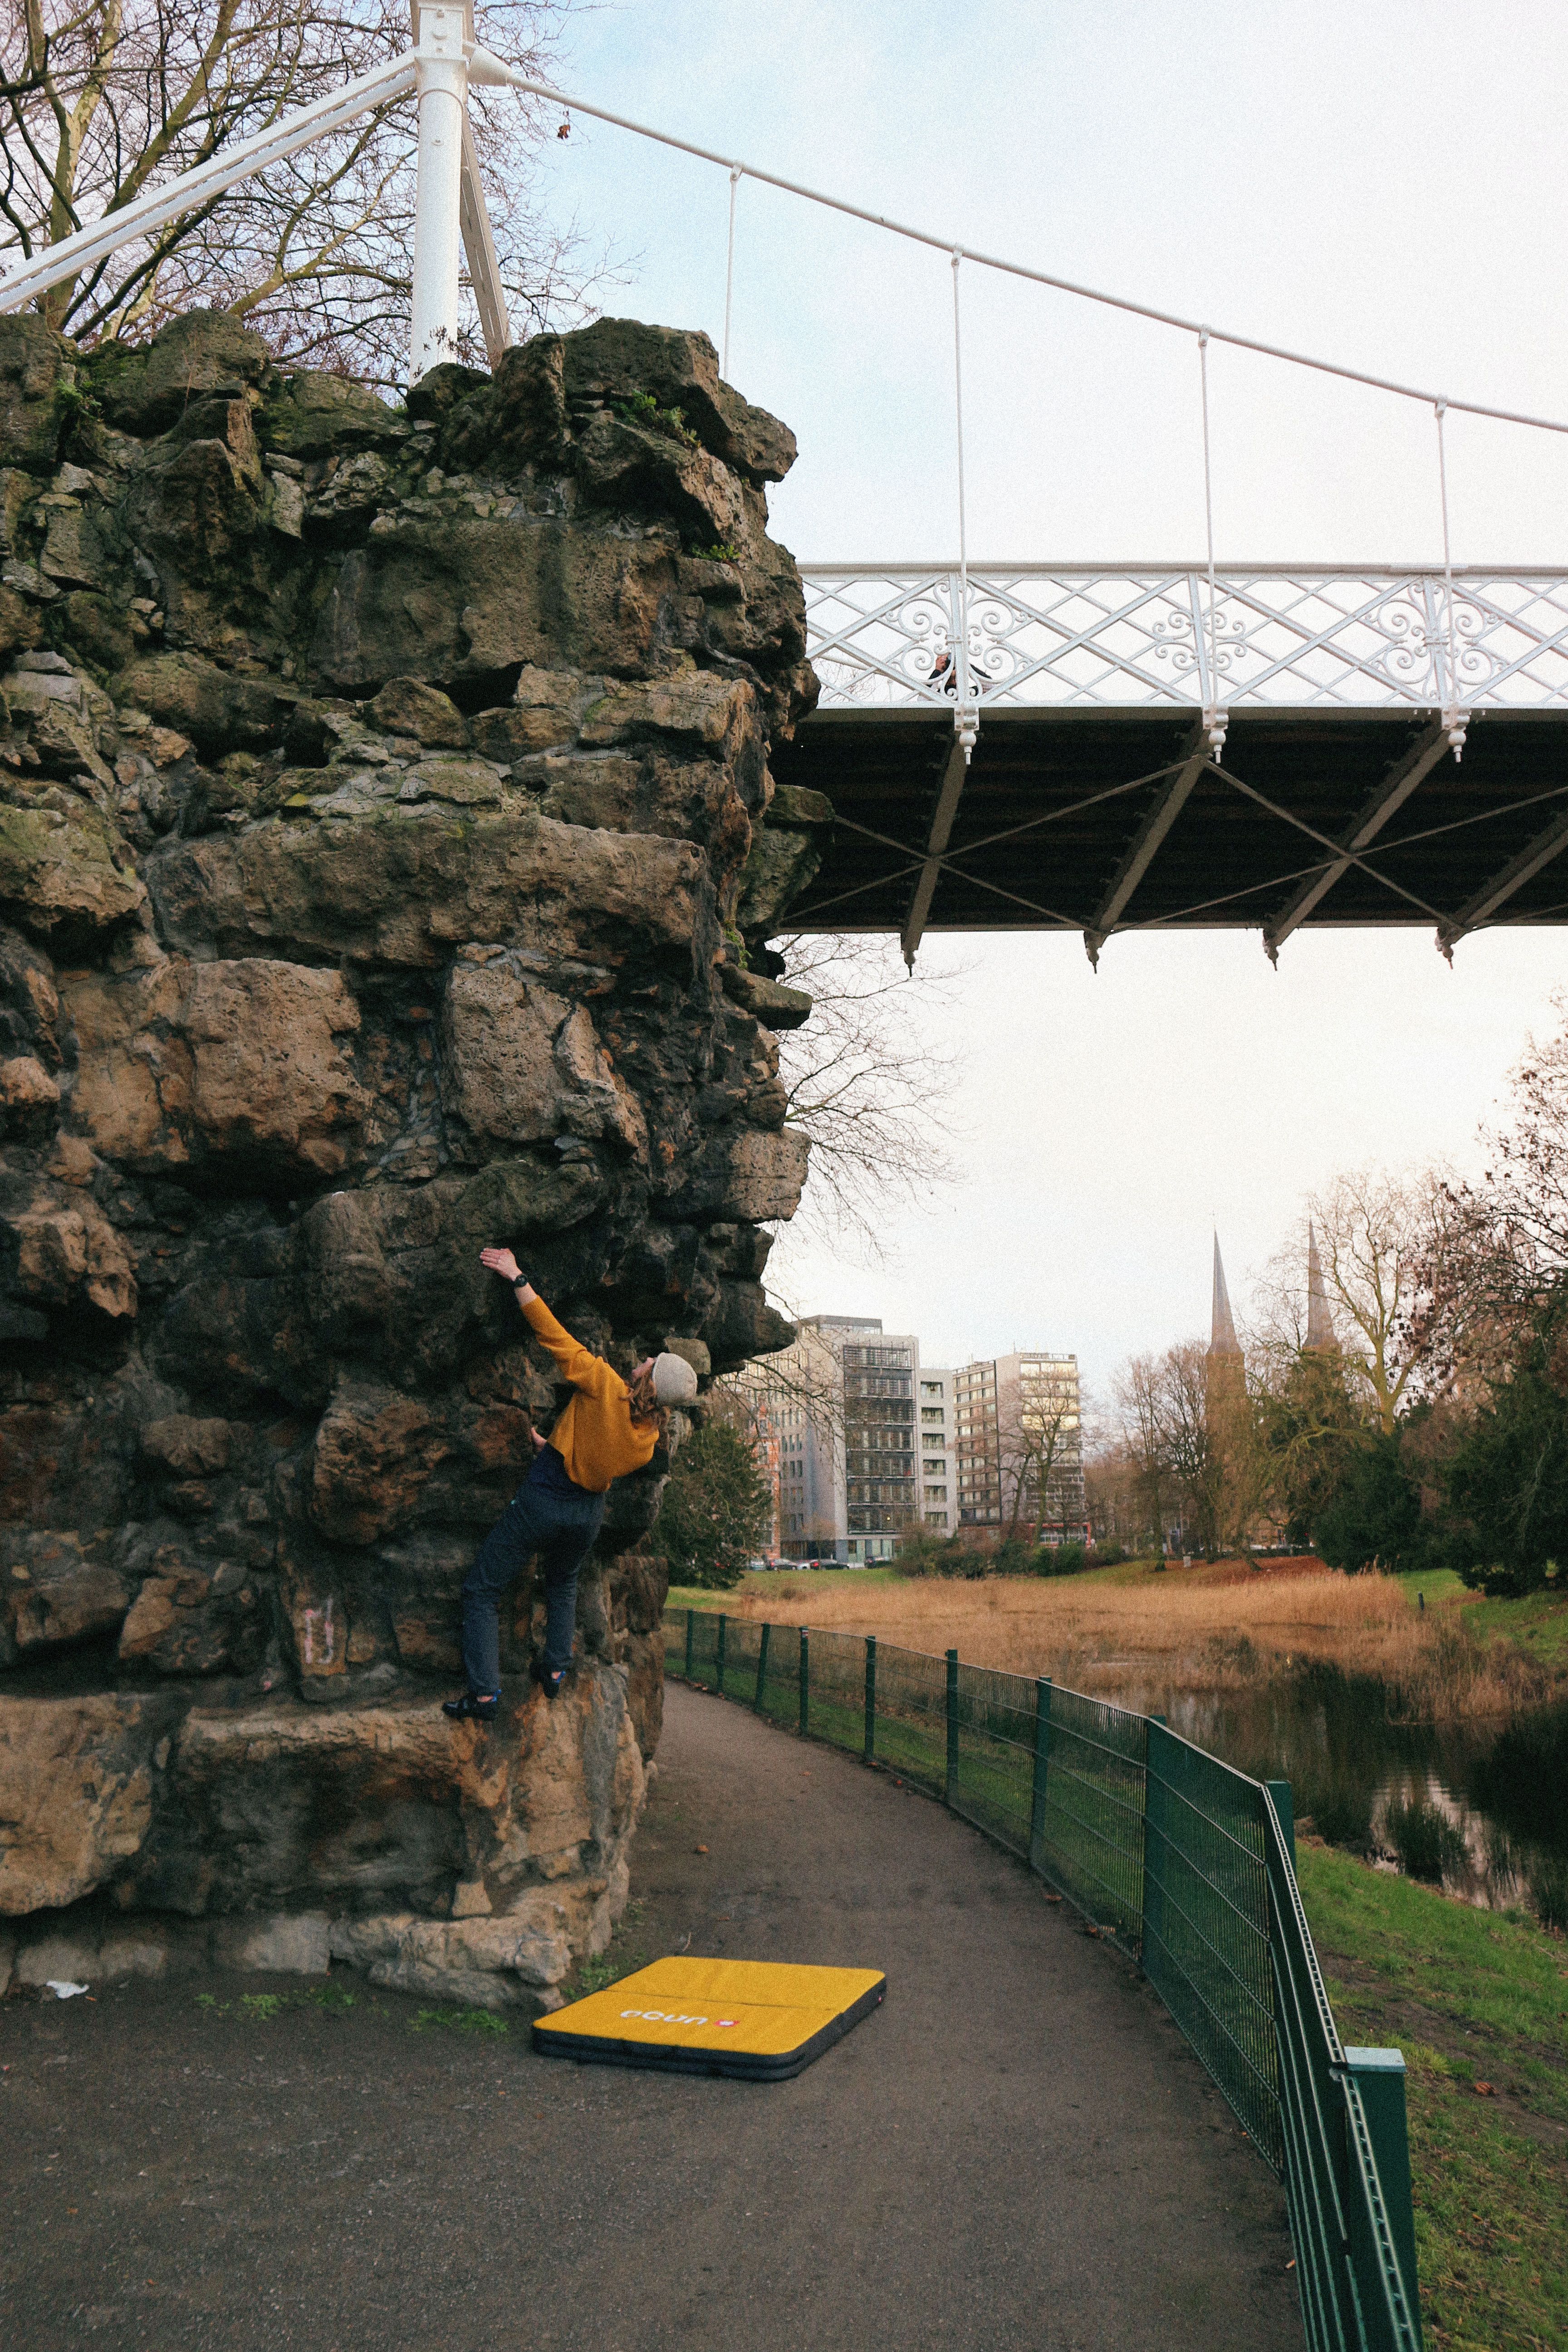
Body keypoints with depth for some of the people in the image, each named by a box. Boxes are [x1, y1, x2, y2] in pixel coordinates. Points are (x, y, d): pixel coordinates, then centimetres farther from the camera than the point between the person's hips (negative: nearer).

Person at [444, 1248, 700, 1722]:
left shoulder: (605, 1386, -23)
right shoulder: (649, 1439, -7)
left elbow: (553, 1335, -21)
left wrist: (517, 1278, -15)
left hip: (543, 1501, -5)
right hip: (590, 1513, 5)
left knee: (482, 1590, 6)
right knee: (563, 1585, 35)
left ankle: (484, 1694, 0)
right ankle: (556, 1670, 31)